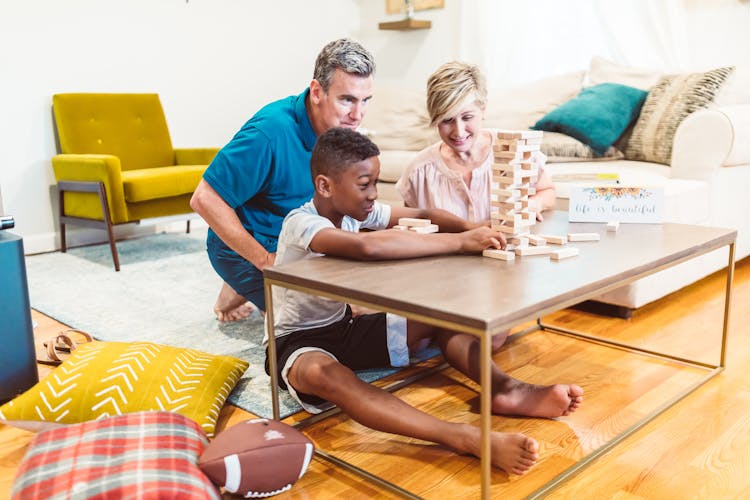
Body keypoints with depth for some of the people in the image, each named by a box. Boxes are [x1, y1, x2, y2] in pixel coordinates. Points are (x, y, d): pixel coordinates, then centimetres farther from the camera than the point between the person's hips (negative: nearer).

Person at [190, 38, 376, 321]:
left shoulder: (341, 126, -5)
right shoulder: (271, 131, -30)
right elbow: (204, 200, -28)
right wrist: (265, 260, -26)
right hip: (246, 250, -8)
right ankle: (240, 290, 9)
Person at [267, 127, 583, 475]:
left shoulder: (355, 208, -3)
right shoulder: (300, 223, -25)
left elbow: (424, 215, 0)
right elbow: (368, 247, -44)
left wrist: (473, 229, -21)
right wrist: (460, 242, -39)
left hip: (345, 328, 8)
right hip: (297, 341, -8)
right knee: (323, 373, -42)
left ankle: (504, 388, -29)